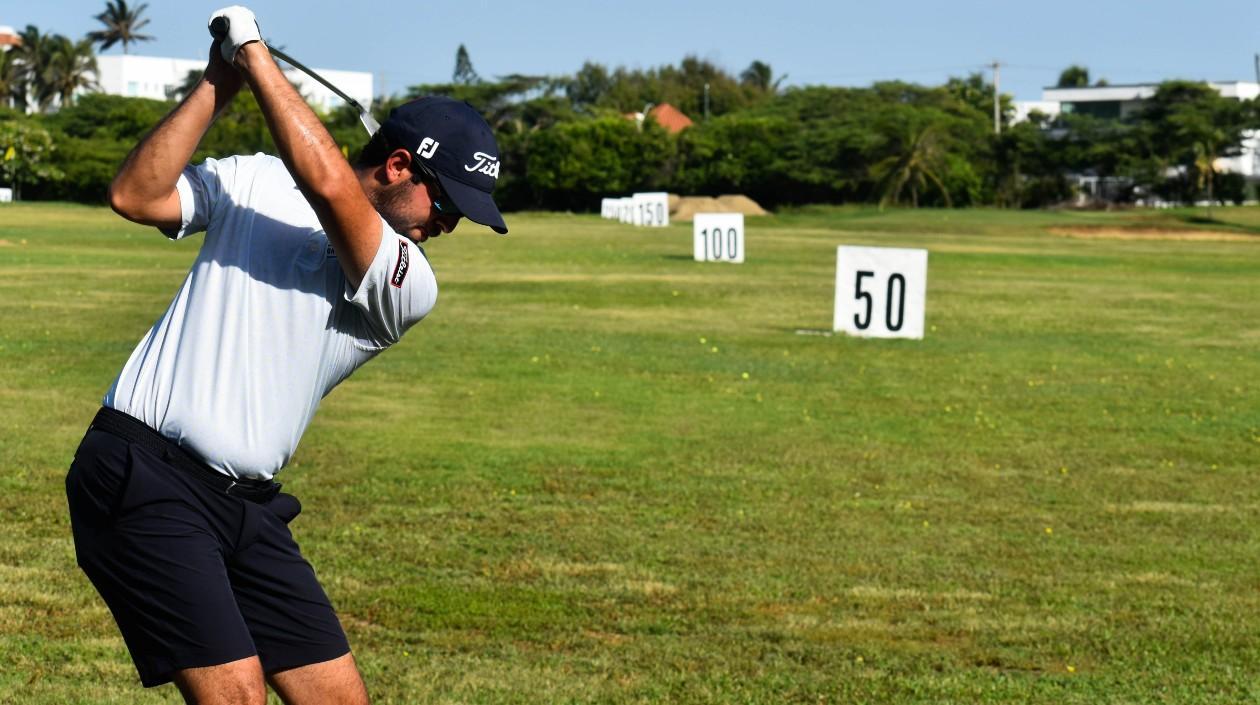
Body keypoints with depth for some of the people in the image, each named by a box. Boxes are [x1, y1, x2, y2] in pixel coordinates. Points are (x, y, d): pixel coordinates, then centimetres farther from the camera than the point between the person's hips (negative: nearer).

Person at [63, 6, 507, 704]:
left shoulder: (410, 285, 1)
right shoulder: (253, 182, 5)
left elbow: (325, 182, -15)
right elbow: (135, 196, -8)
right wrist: (217, 84, -10)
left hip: (247, 507, 4)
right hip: (143, 477, -4)